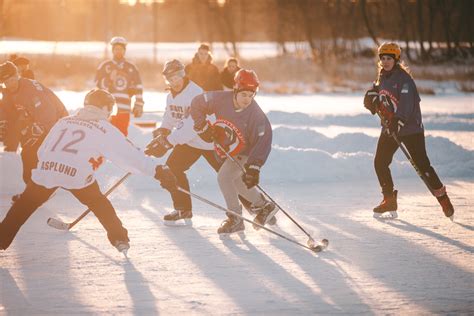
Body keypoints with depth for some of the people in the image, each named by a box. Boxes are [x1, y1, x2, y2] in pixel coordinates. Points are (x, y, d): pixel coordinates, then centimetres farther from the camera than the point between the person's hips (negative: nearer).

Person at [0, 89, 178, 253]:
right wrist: (158, 171, 10)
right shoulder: (104, 129, 14)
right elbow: (130, 155, 9)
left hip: (45, 169, 3)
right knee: (99, 204, 20)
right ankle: (119, 238, 18)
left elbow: (42, 151, 26)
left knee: (25, 204, 19)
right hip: (77, 175, -3)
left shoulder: (64, 122, 27)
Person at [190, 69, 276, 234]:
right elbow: (197, 104, -7)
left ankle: (235, 219, -8)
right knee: (236, 181, 19)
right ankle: (264, 206, 38)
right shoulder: (221, 99, -22)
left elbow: (263, 141, -28)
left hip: (245, 153, -6)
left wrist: (254, 167, -35)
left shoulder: (256, 115, -30)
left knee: (224, 177, -20)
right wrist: (202, 127, -13)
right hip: (227, 149, 6)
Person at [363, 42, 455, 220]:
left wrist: (398, 122, -38)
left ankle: (443, 199, 3)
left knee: (422, 164, -9)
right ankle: (389, 201, 13)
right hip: (389, 127, 7)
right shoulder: (383, 76, 7)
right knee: (380, 163, 1)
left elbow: (407, 103, -26)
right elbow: (378, 89, 26)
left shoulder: (403, 78, -16)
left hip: (410, 127, -7)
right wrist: (371, 96, 2)